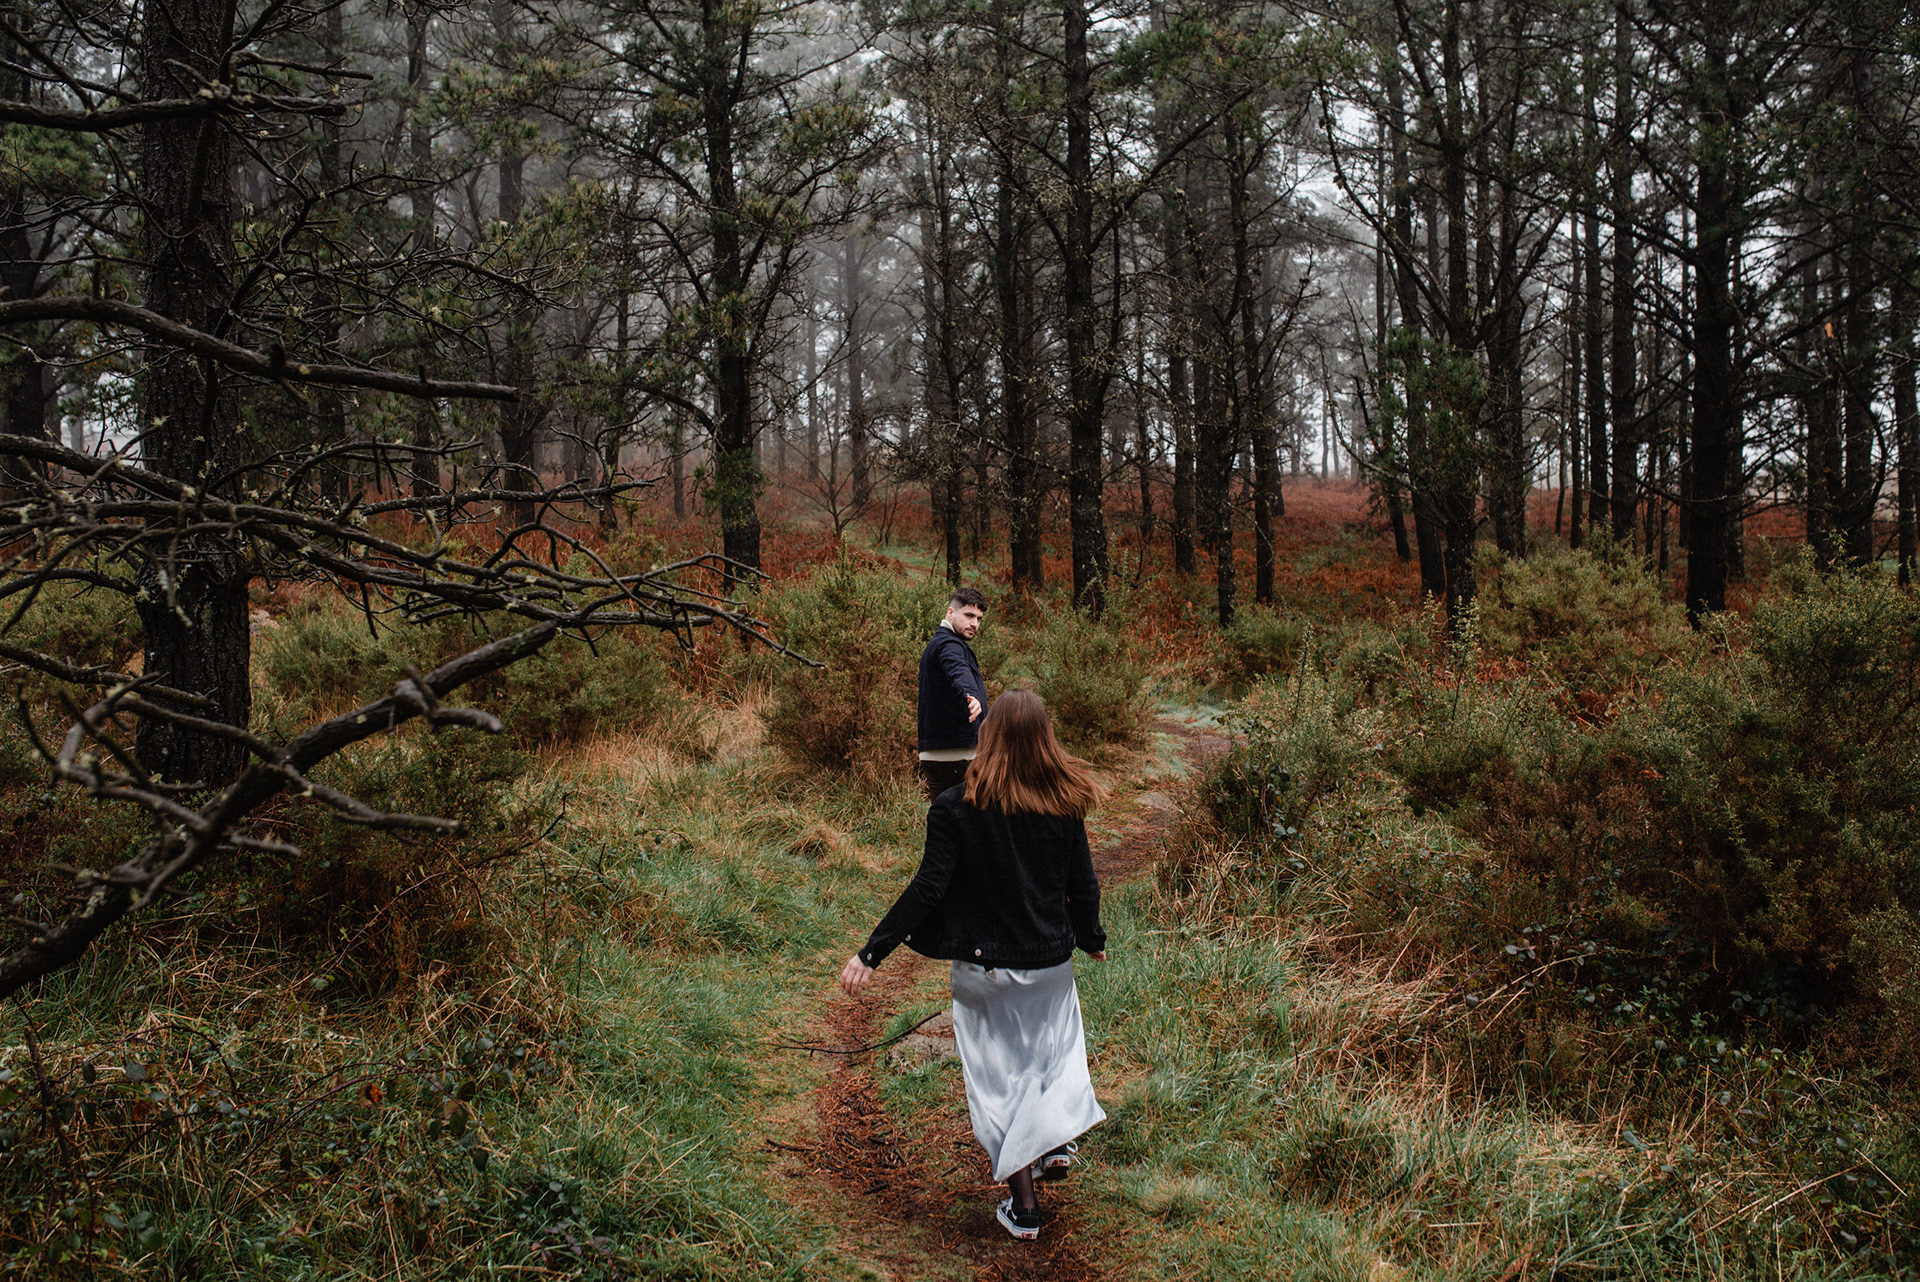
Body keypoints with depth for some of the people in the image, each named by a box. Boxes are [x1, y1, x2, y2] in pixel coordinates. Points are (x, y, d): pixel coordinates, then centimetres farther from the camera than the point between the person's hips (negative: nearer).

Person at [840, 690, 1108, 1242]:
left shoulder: (955, 808, -16)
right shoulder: (1064, 804, -7)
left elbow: (927, 889, -18)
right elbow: (1083, 885, 0)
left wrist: (872, 952, -13)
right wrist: (1092, 939, 19)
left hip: (983, 968, -2)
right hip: (1051, 961, 2)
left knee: (999, 1076, 11)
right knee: (1057, 1045, 29)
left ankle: (1022, 1206, 16)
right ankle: (1057, 1138, 18)